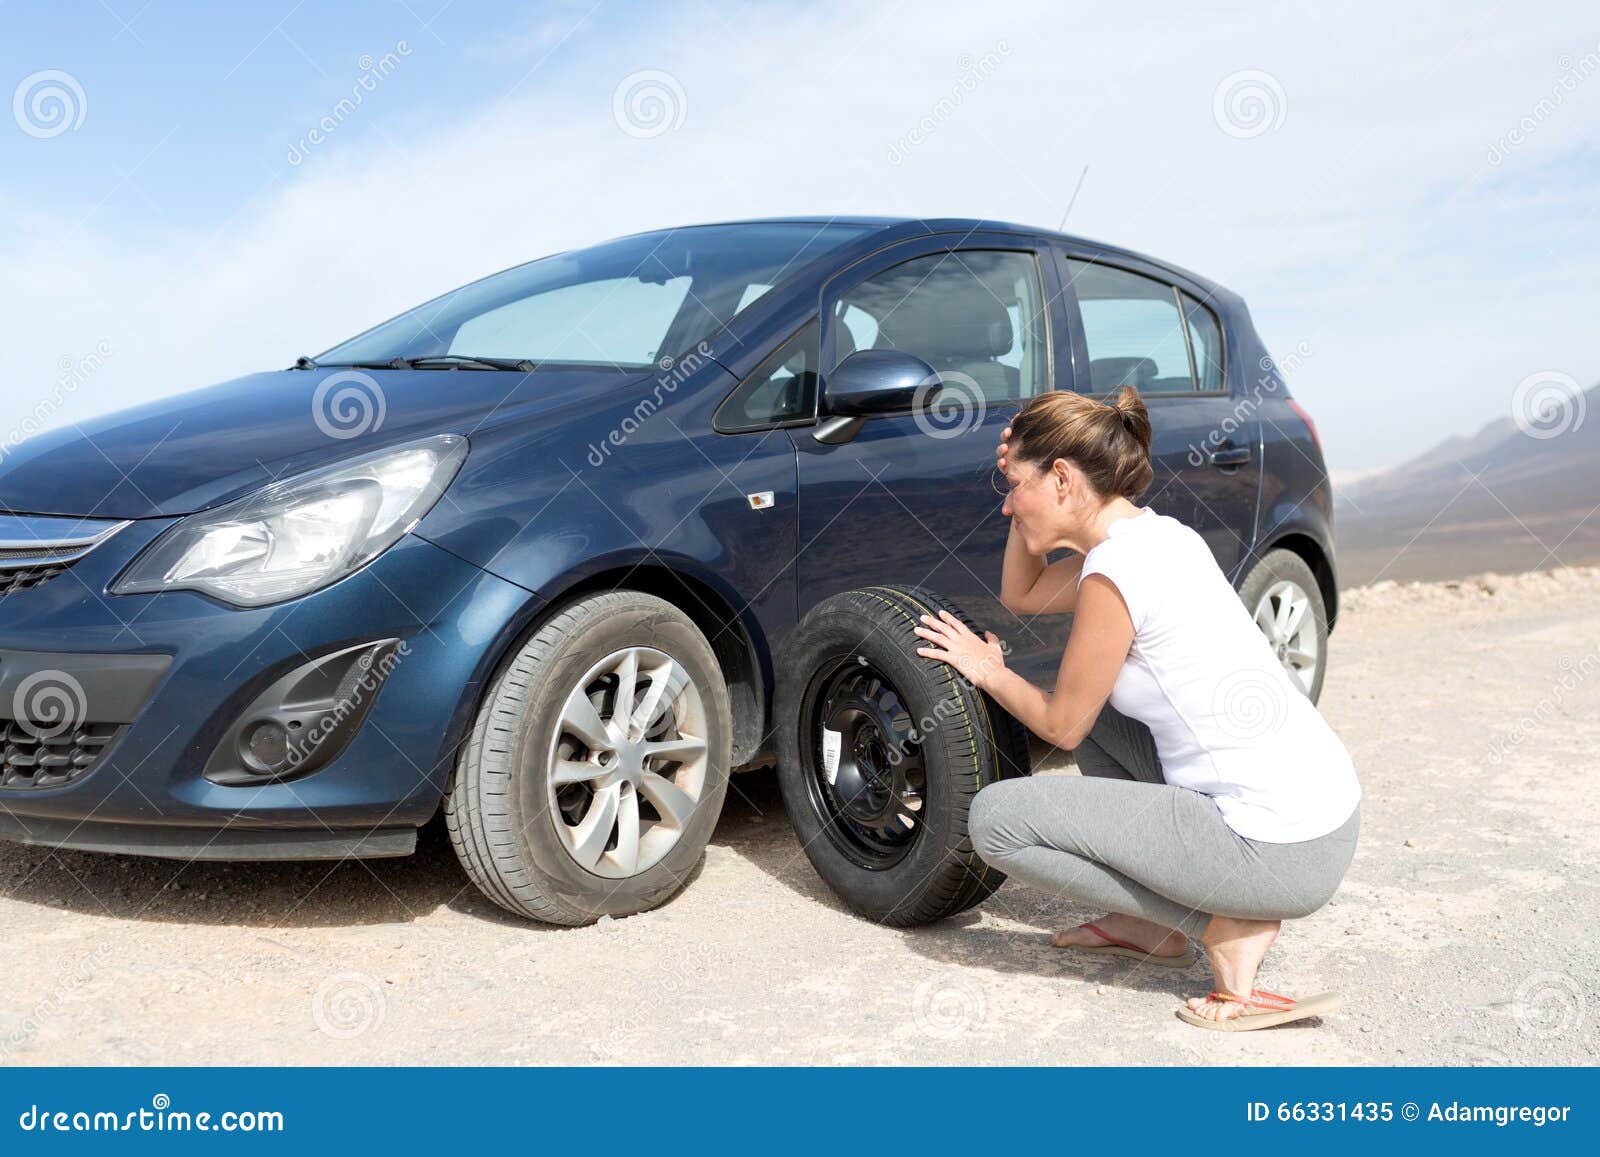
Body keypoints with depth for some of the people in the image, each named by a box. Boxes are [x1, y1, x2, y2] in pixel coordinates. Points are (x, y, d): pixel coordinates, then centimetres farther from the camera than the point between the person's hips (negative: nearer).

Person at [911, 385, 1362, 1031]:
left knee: (996, 818, -8)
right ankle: (1156, 923, 23)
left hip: (1281, 853, -9)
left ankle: (1225, 927, -2)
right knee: (1093, 699, 23)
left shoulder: (1116, 572, -17)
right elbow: (1020, 594, 24)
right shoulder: (1152, 533, 10)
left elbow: (1061, 725, -6)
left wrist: (989, 672, 10)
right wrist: (1022, 477, 12)